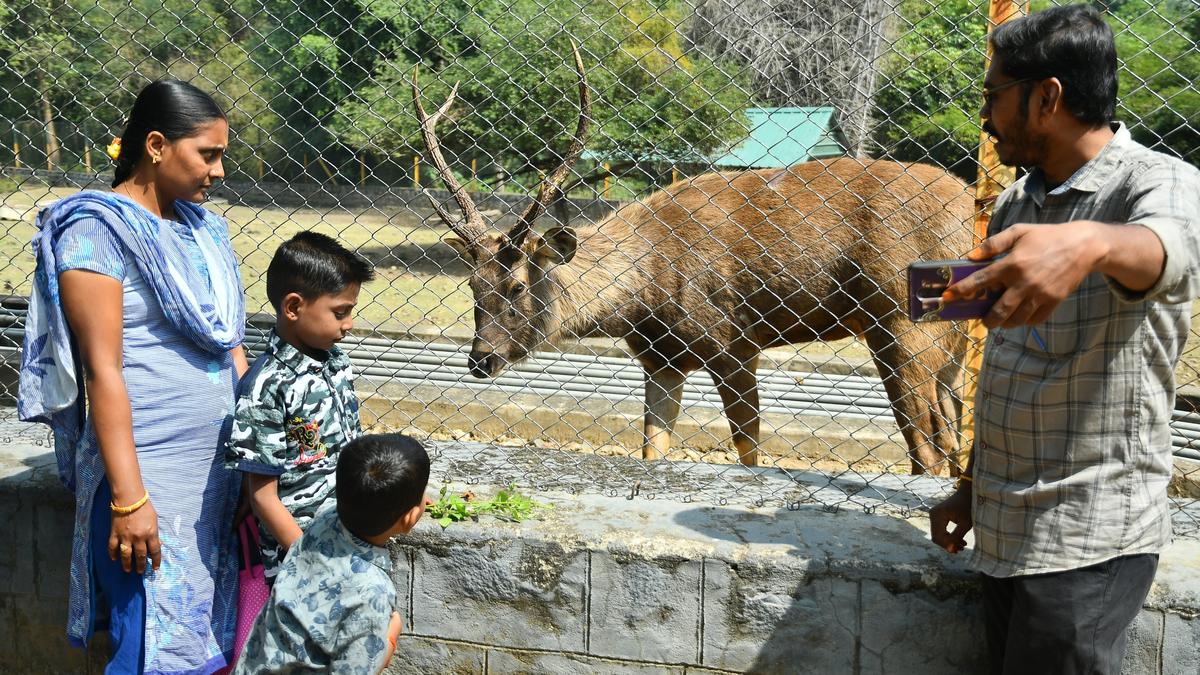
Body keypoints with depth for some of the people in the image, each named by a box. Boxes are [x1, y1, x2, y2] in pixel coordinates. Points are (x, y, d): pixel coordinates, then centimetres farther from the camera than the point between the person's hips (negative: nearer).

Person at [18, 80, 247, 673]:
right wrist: (129, 499, -19)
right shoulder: (99, 229, -11)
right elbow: (102, 370, -16)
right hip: (148, 474, -7)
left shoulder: (202, 228, 12)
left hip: (215, 464, 7)